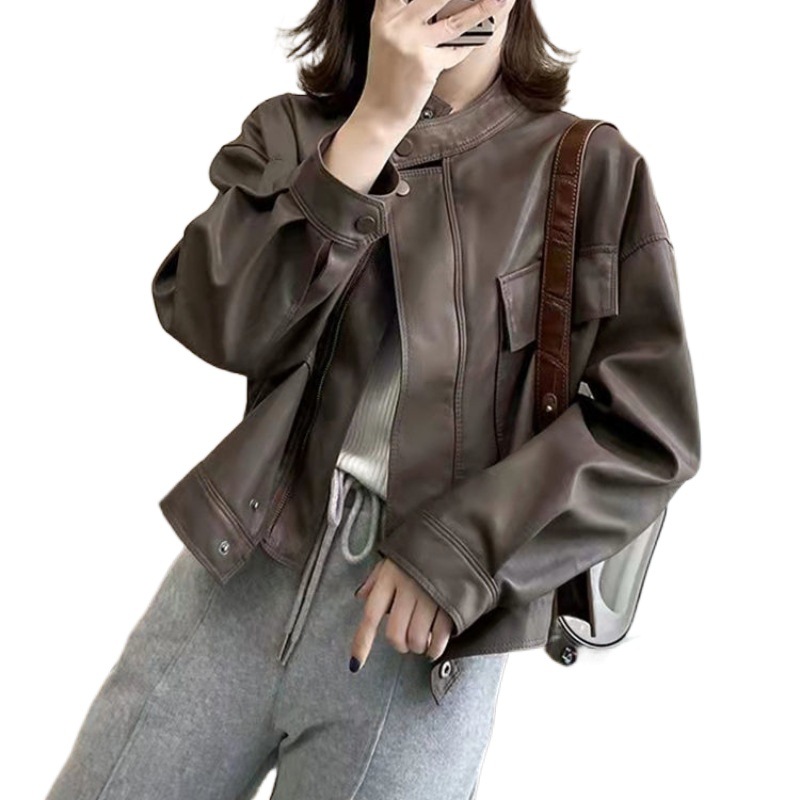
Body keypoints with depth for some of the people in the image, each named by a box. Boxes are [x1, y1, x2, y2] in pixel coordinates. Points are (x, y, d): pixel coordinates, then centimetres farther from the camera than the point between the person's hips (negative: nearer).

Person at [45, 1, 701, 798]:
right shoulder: (289, 133, 7)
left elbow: (652, 424, -5)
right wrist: (374, 124, -15)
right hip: (242, 570, 2)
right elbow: (218, 324, -9)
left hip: (432, 620, -1)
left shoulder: (595, 171, 0)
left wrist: (466, 548, -15)